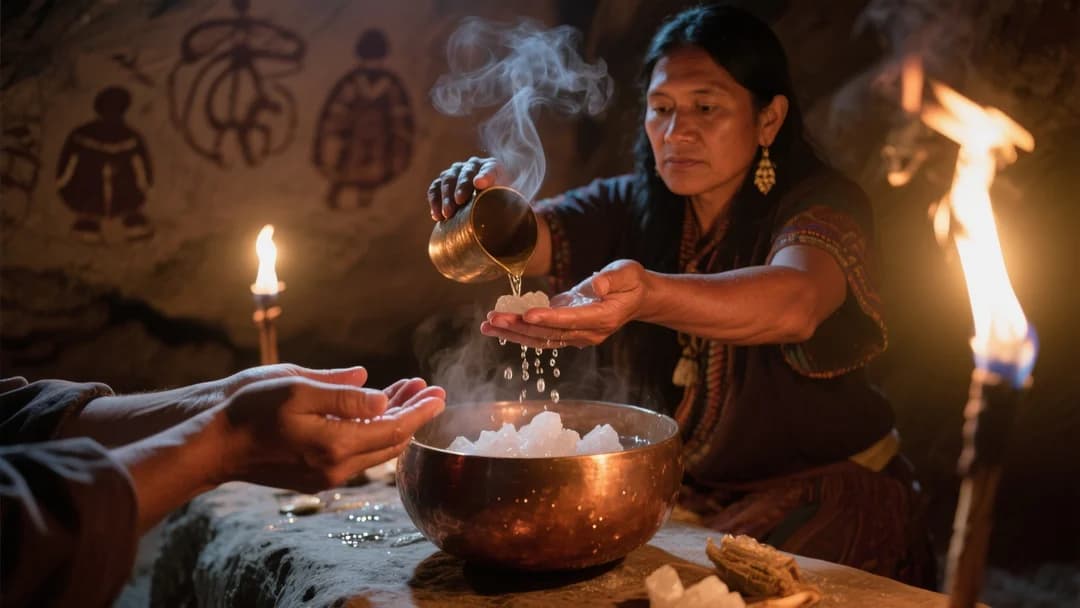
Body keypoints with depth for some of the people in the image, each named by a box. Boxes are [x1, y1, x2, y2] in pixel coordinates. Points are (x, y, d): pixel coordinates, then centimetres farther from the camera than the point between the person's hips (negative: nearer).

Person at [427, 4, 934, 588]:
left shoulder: (821, 206, -15)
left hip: (825, 496, -4)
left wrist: (647, 295, -56)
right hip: (676, 492, 4)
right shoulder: (629, 208, -1)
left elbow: (794, 304, -38)